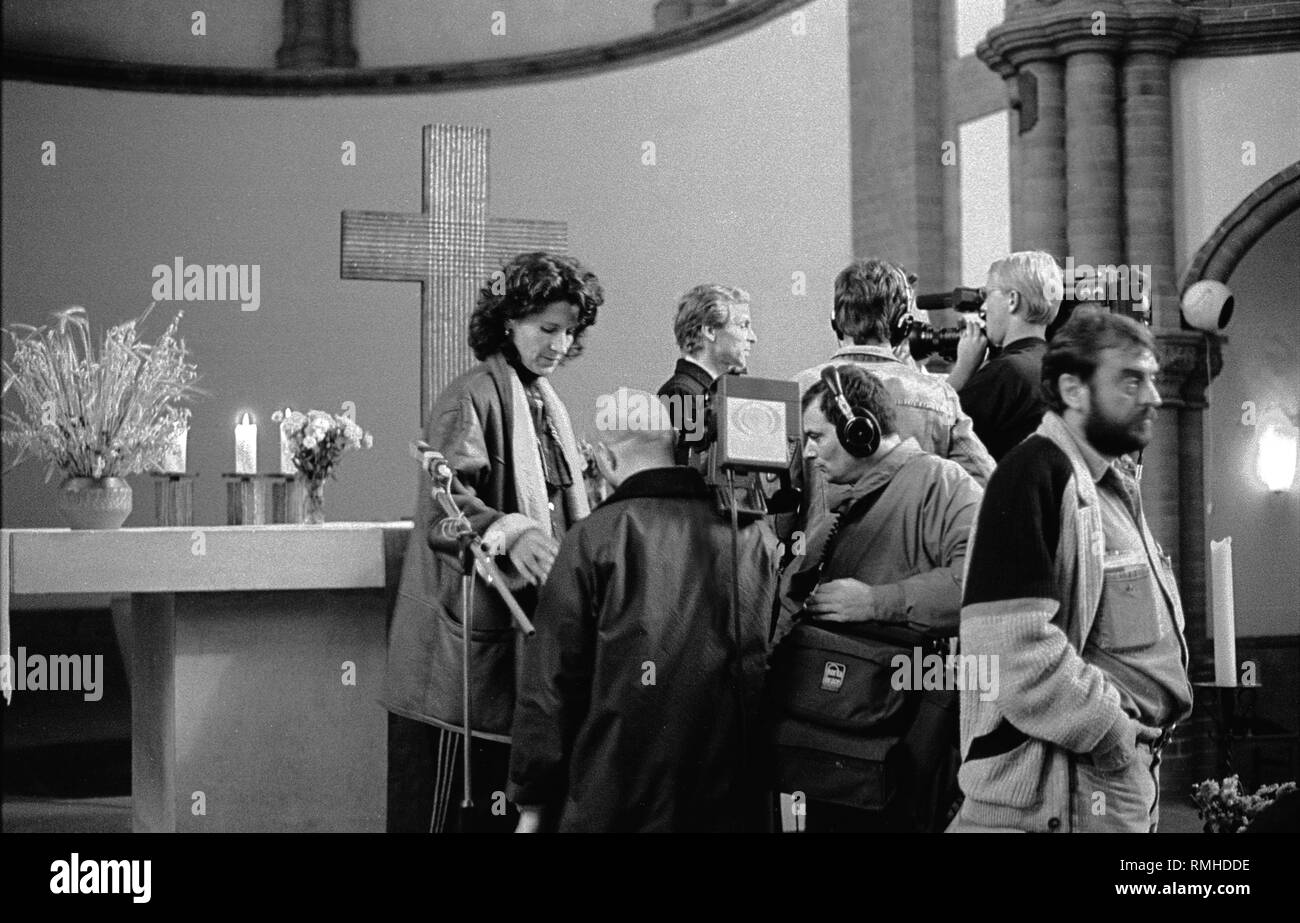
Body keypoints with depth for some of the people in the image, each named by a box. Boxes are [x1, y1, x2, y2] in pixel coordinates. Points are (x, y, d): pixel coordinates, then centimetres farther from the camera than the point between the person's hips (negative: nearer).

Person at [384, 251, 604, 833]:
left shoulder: (550, 407, 19)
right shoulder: (471, 398, -8)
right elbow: (446, 504, -22)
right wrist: (509, 532, -39)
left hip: (527, 624, 8)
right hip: (465, 637, -8)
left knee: (503, 805, 9)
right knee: (439, 806, -6)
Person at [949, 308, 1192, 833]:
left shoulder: (1117, 484, 17)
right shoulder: (1032, 476, -14)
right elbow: (1012, 647, -24)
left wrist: (1148, 730, 10)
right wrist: (1109, 730, -18)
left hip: (1135, 771, 9)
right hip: (1068, 789, -9)